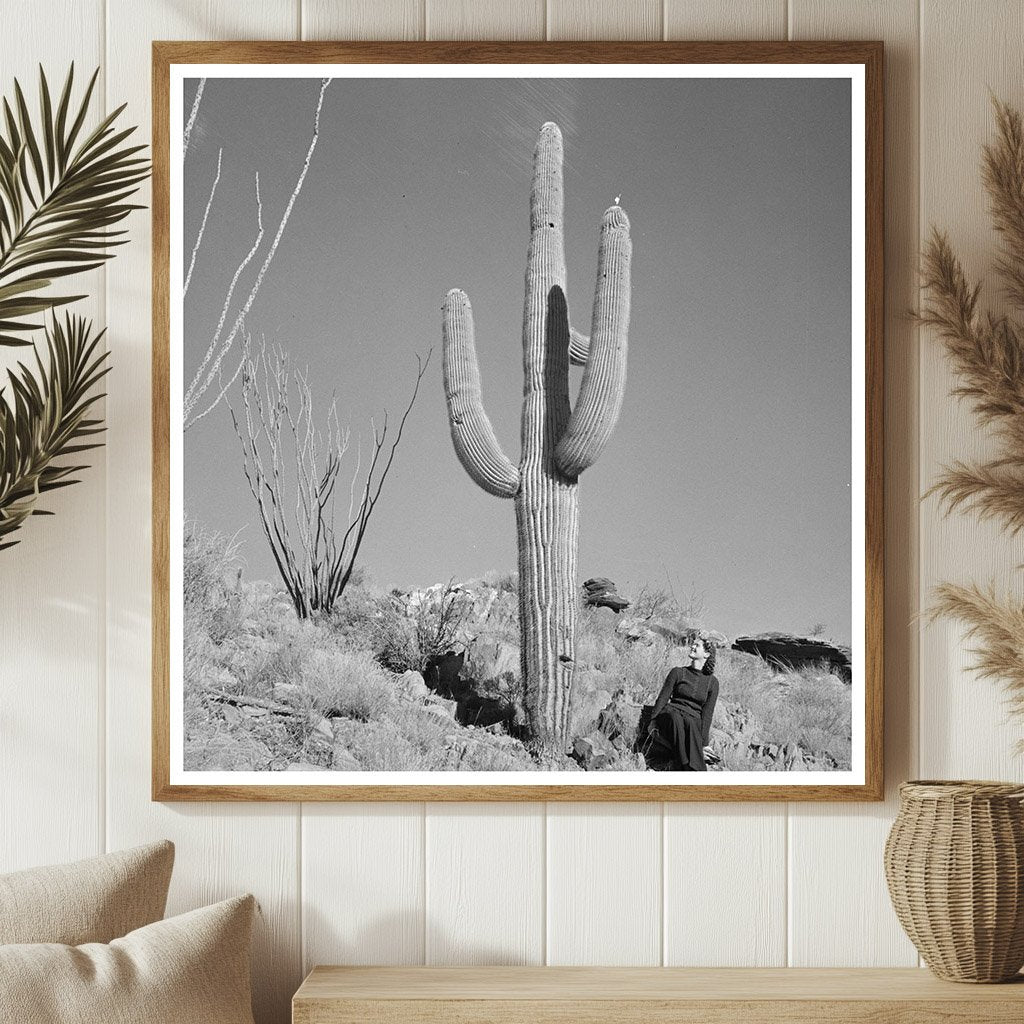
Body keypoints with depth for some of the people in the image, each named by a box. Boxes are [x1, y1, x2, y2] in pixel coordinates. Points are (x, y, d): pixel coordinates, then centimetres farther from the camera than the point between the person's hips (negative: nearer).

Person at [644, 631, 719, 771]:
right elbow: (662, 699, 6)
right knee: (676, 718, -38)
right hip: (670, 716, 0)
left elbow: (707, 713, 4)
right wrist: (651, 725, -7)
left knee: (690, 724, -38)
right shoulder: (678, 673, 12)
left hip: (694, 721, 0)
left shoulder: (712, 682, 11)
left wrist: (702, 742, -9)